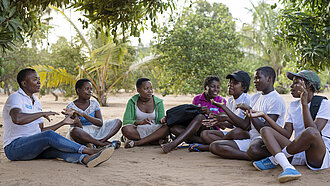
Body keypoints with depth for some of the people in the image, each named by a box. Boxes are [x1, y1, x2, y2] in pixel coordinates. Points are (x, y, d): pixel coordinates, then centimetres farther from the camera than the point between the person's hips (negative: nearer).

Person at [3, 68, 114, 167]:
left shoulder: (36, 103, 20)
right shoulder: (15, 98, -8)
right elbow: (17, 119, -31)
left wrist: (63, 123, 16)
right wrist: (42, 114, -21)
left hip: (33, 146, 7)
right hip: (14, 147, -7)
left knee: (57, 148, -25)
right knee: (50, 135, -31)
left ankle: (86, 159, -53)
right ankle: (90, 151, -36)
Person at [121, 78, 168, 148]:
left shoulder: (158, 102, 3)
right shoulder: (132, 102, -1)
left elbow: (160, 119, -1)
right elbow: (126, 121, -11)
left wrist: (162, 120, -27)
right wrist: (141, 122, -29)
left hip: (153, 131, 1)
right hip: (138, 131, -1)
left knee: (166, 128, -29)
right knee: (125, 129, -32)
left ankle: (136, 143, -29)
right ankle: (157, 141, -26)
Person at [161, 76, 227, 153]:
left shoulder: (221, 101, 4)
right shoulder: (197, 99, 11)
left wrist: (209, 112, -17)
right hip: (195, 133, 4)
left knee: (200, 117, -34)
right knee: (174, 127, -21)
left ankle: (172, 145, -45)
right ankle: (204, 142, -33)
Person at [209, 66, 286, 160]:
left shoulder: (276, 100, -8)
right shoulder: (255, 97, 20)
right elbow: (245, 125, 15)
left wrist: (249, 110, -13)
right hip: (251, 139, 9)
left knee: (253, 150, -45)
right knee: (214, 146, -12)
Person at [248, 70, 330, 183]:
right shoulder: (293, 106, 15)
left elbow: (314, 131, -21)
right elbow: (286, 134, 2)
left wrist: (304, 104, -24)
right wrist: (264, 115, -4)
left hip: (321, 155, -6)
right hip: (297, 155, 6)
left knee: (310, 132, -37)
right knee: (265, 130, -10)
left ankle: (274, 160, -16)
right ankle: (289, 169, -35)